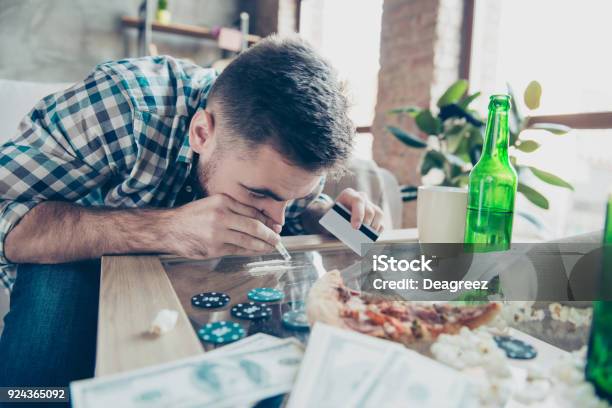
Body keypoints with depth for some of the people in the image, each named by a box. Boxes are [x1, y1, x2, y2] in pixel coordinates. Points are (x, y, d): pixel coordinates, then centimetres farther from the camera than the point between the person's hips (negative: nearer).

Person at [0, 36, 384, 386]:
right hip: (84, 268, -1)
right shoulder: (121, 101, -32)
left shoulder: (288, 153, -17)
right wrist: (165, 228, -46)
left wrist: (330, 213, -20)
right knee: (59, 286, -35)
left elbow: (296, 215, 2)